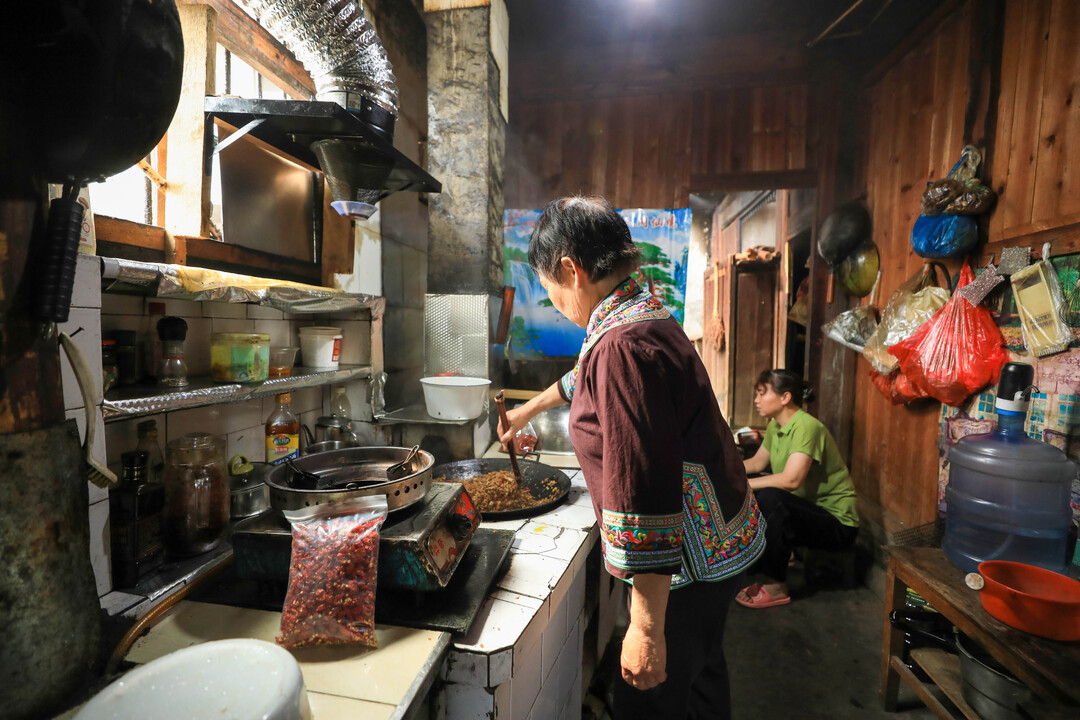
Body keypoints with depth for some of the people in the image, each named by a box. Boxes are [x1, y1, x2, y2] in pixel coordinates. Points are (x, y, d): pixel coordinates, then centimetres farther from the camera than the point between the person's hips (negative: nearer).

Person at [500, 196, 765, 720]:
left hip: (690, 559, -10)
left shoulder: (621, 346, -29)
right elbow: (587, 377, 25)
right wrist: (526, 411, 37)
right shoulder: (645, 317, 5)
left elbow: (644, 494, -31)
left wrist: (647, 628, -24)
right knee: (699, 672, 30)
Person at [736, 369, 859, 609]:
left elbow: (791, 479, -35)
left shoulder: (806, 426, -24)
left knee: (770, 497, -32)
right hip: (804, 510, 9)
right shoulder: (775, 426, 3)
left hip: (837, 523, -9)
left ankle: (776, 587, -17)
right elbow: (757, 463, 13)